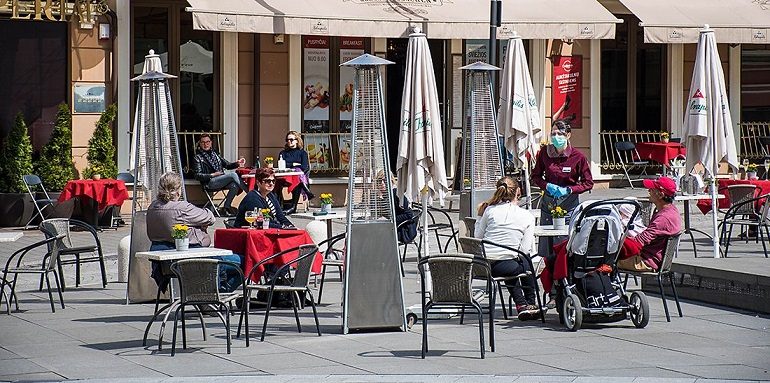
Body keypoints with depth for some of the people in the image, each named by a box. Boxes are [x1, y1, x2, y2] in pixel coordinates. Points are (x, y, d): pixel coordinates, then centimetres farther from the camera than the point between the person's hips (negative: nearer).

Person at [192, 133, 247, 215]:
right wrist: (212, 175, -14)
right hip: (210, 183, -6)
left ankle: (227, 206, -17)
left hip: (222, 180, 6)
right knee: (233, 175, -27)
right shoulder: (198, 158, 5)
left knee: (234, 185, -29)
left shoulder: (214, 153, 22)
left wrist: (237, 164, 1)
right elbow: (198, 176, -3)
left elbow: (227, 164, 21)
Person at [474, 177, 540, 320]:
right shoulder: (528, 217, -1)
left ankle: (521, 304, 32)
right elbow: (525, 251, -3)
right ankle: (531, 304, 42)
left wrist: (480, 217, 19)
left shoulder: (490, 210, 2)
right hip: (502, 267, -3)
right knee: (526, 263, 33)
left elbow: (477, 237, 8)